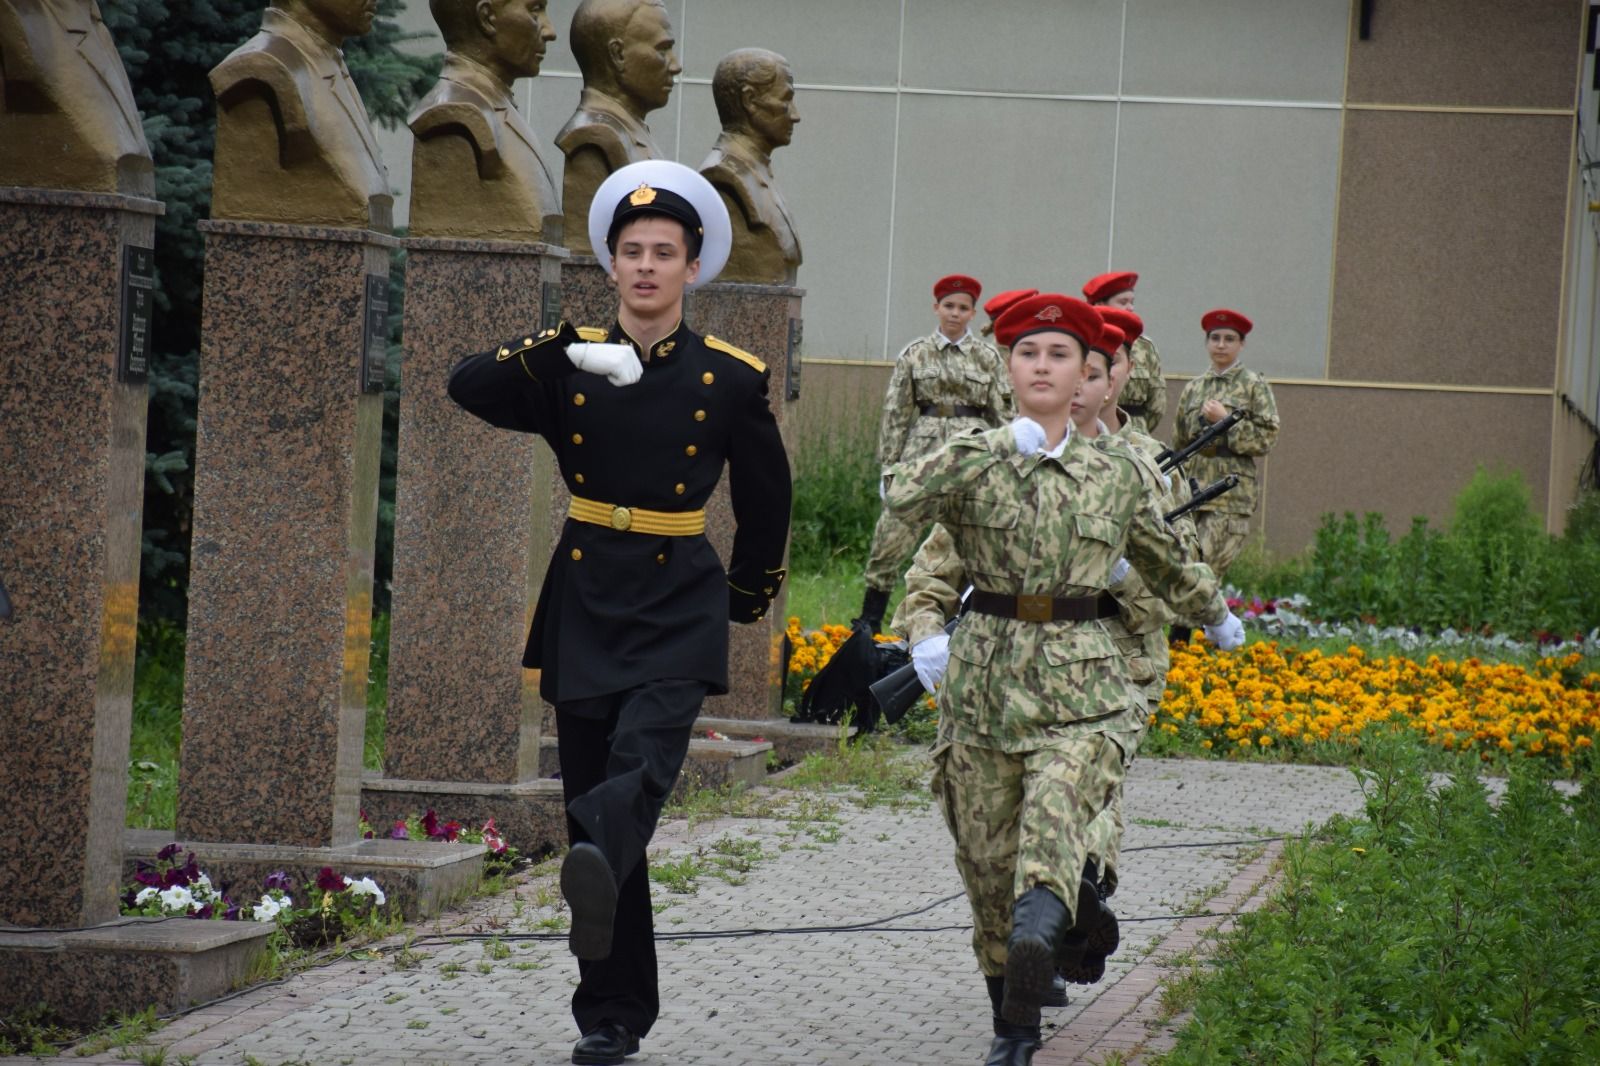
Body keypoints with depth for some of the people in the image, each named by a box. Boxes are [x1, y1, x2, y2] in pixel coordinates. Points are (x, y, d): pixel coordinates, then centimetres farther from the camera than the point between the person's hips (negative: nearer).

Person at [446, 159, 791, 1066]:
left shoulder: (732, 379, 2)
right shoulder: (571, 365, 4)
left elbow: (767, 498, 15)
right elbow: (469, 387, -13)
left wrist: (749, 598, 22)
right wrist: (553, 354, -29)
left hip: (681, 601, -2)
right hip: (586, 601, 2)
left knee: (644, 760, -28)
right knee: (592, 787, 3)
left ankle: (597, 867, -57)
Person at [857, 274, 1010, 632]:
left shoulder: (988, 357, 6)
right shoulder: (914, 354, 5)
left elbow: (1003, 414, 7)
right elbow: (895, 413, 5)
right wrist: (888, 466, 0)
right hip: (923, 447, -1)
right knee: (894, 532, -5)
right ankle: (869, 620, 2)